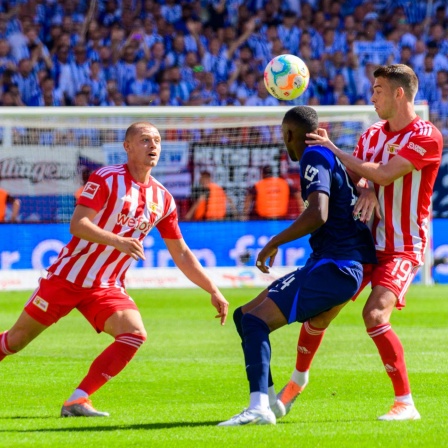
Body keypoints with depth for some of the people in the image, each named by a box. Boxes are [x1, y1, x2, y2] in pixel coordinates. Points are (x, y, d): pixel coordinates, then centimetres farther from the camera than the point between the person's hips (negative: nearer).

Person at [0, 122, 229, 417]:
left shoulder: (163, 199, 5)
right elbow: (77, 224, -21)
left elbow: (181, 254, 13)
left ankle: (78, 401, -17)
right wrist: (117, 241, -35)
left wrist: (213, 291, 8)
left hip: (108, 287, 4)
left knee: (135, 334, -21)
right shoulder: (107, 179, -10)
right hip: (67, 277, -4)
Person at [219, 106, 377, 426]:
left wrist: (274, 243, -16)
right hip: (342, 266, 10)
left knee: (255, 321, -21)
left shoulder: (314, 157, -10)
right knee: (245, 315, 14)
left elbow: (318, 214, -24)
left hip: (333, 266, -10)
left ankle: (259, 408, -36)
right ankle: (269, 399, 13)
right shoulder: (333, 157, 19)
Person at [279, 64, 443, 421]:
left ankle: (406, 403, -18)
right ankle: (299, 379, 31)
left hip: (403, 247, -7)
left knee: (375, 314, -26)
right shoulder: (373, 135, 10)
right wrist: (366, 190, -19)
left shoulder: (426, 136, -14)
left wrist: (333, 150, -16)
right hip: (366, 240, 7)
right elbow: (356, 177, 6)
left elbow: (384, 174, -22)